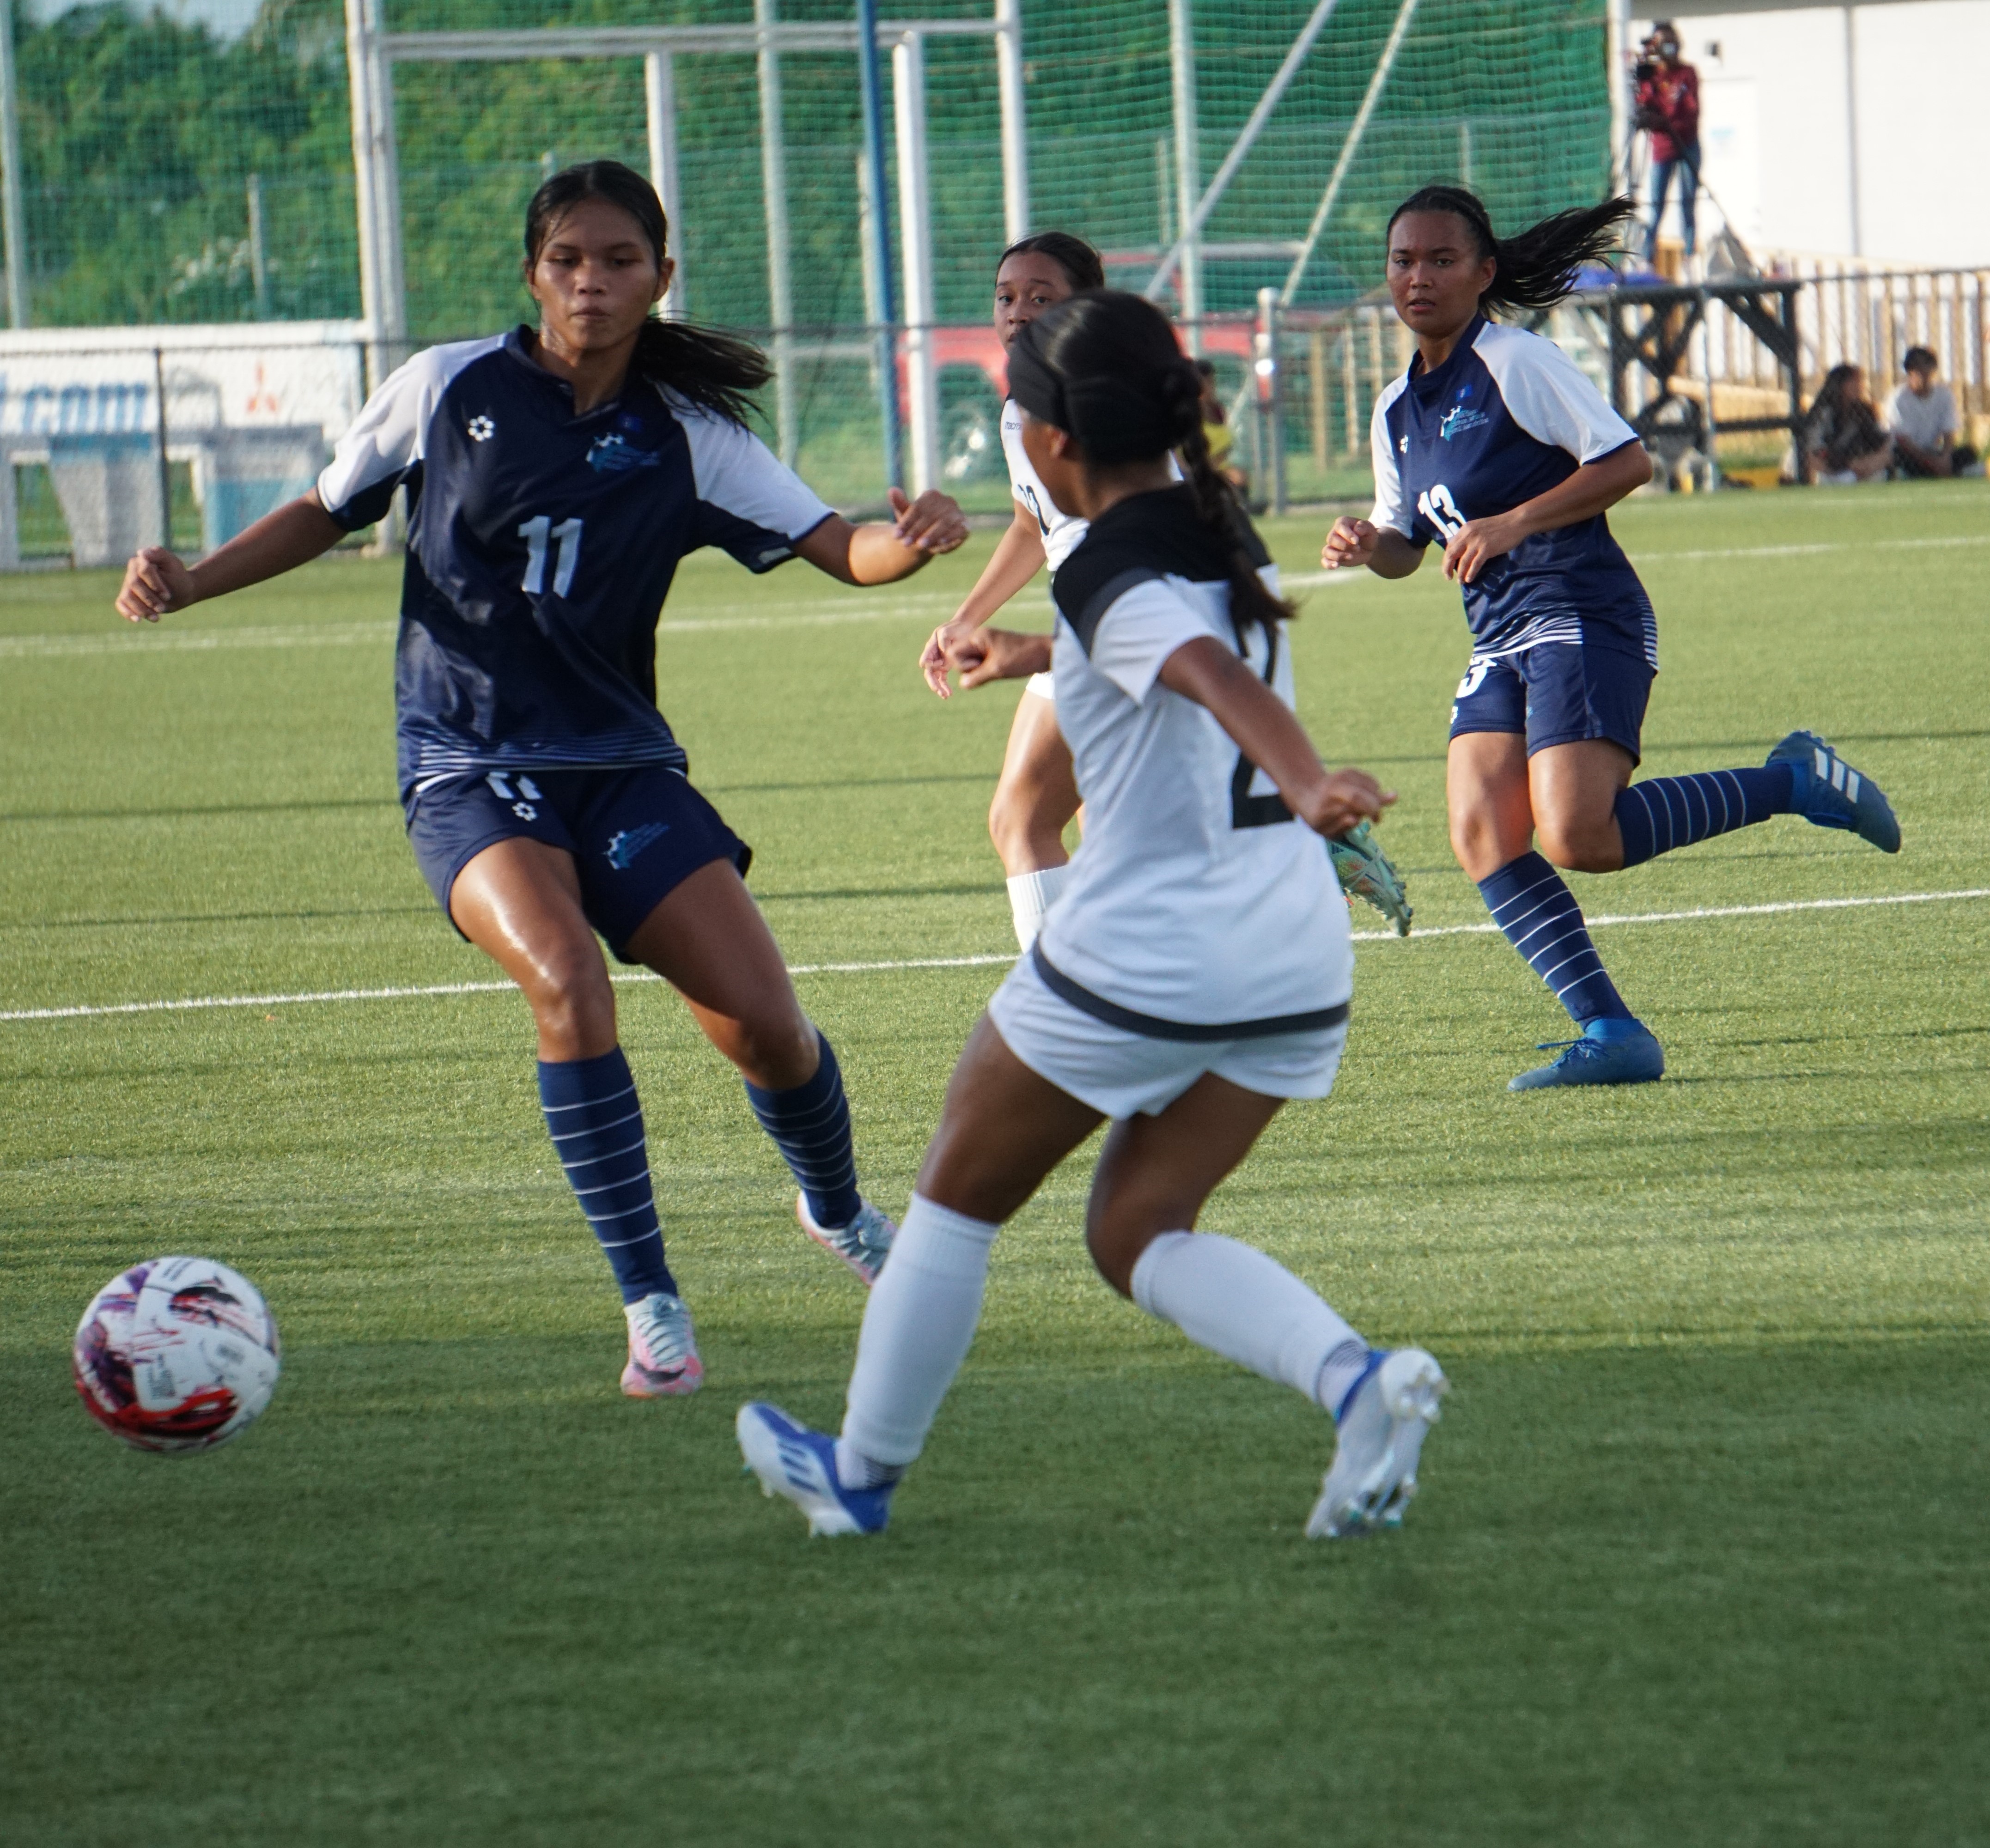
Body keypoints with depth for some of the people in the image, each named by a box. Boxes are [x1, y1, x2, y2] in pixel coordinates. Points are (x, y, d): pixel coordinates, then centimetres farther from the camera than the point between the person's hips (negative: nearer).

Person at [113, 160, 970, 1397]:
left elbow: (837, 547, -5)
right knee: (566, 976, -30)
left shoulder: (687, 441, 1)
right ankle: (652, 1307, -21)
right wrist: (191, 583, -4)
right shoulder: (452, 389, -3)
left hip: (621, 762, 2)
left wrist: (913, 543, -28)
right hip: (468, 770, -2)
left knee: (762, 1019, -8)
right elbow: (327, 514, 10)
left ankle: (841, 1214, 28)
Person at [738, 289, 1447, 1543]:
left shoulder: (1112, 580, -15)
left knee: (960, 1200, 15)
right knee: (1139, 1234, 14)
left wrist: (1308, 786, -53)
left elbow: (1215, 674, -35)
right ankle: (1358, 1379, -12)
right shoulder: (1225, 535, 9)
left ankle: (862, 1472, 29)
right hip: (1296, 959, 7)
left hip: (1140, 960, -7)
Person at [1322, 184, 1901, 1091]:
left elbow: (1627, 461, -11)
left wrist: (1513, 523, -18)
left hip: (1584, 618, -8)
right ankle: (1610, 1033, -12)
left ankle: (1793, 784, -3)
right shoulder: (1397, 410, 16)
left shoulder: (1515, 362, -7)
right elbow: (1406, 546, 24)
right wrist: (1367, 544, 2)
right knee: (1481, 837, -12)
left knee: (1577, 838, -22)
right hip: (1499, 644, 8)